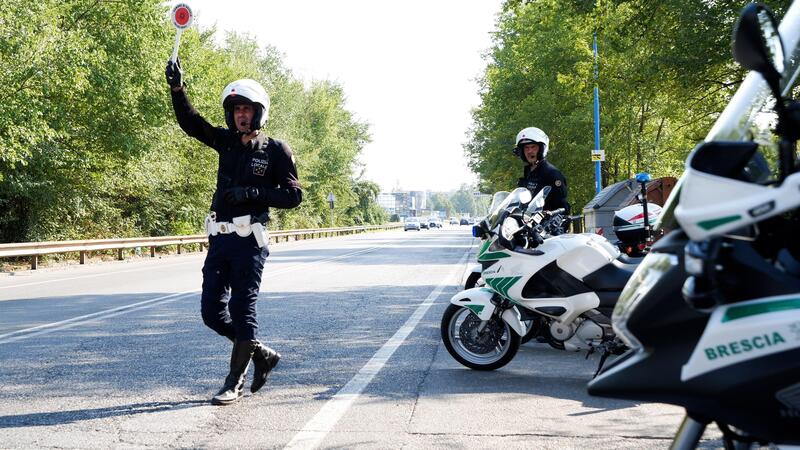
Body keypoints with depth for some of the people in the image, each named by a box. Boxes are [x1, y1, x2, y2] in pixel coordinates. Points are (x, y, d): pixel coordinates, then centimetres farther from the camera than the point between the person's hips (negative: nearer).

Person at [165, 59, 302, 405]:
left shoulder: (276, 150, -1)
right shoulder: (227, 142, 13)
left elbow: (292, 196, -6)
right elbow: (190, 122, 9)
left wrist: (252, 193, -16)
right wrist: (177, 88, -5)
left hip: (249, 240, -6)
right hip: (220, 237, 6)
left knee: (241, 310, -3)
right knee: (211, 311, 6)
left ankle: (235, 381, 7)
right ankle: (261, 354, 24)